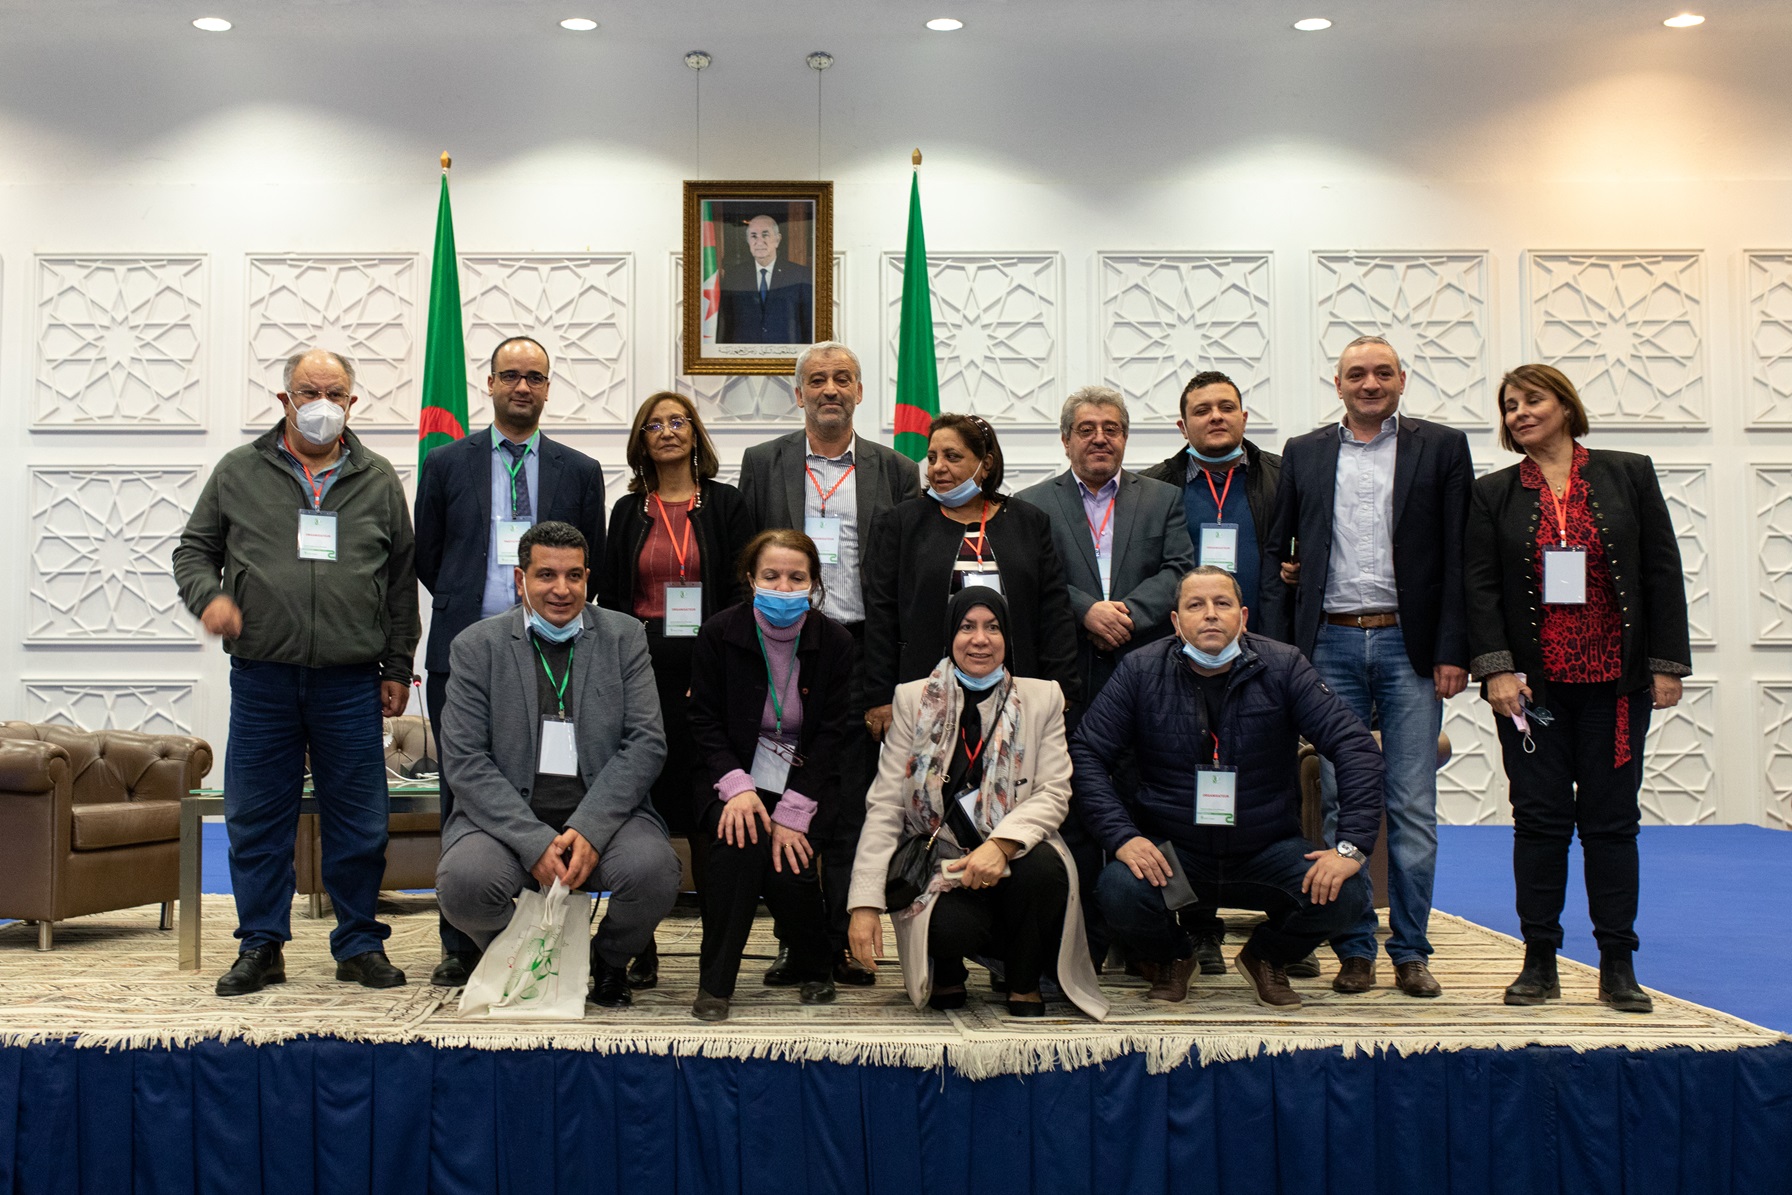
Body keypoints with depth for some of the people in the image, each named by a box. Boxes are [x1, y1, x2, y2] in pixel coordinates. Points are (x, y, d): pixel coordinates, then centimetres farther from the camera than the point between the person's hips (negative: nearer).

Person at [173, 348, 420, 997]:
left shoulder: (378, 480, 11)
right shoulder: (238, 472, 9)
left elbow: (402, 579, 13)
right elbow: (195, 548, 14)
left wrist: (397, 667, 9)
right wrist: (208, 596, -8)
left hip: (351, 682, 0)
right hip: (261, 678, 0)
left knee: (359, 822, 4)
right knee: (256, 819, 5)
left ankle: (359, 945, 17)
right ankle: (261, 947, 17)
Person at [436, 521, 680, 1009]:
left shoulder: (624, 637, 8)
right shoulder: (476, 647, 5)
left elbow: (646, 744, -1)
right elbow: (465, 762, -4)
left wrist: (589, 830, -16)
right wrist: (535, 842, -17)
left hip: (603, 815, 1)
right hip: (508, 818, 0)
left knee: (652, 871, -30)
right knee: (464, 881, -31)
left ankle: (610, 961, 6)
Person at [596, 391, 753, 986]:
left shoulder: (725, 504, 6)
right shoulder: (628, 511, 12)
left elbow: (743, 592, 2)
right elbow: (610, 597, 13)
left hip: (709, 674, -2)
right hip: (642, 673, 2)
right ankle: (641, 948, 8)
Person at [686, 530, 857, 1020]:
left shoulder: (834, 641, -4)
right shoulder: (720, 633, -4)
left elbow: (832, 735, -6)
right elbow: (705, 721, -2)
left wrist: (792, 813, -17)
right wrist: (736, 786, -19)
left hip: (806, 782, 0)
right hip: (734, 776, 0)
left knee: (790, 868, -24)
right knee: (741, 840, -31)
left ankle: (814, 970, 9)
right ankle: (715, 984, -19)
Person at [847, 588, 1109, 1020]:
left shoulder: (1043, 697, 6)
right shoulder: (914, 699, 5)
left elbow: (1054, 793, -3)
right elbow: (884, 805, -1)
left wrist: (1001, 843, -24)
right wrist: (866, 902, -11)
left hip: (1015, 856, 1)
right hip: (938, 861, -1)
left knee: (1045, 868, -33)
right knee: (952, 926, -33)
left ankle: (1023, 980, -2)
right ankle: (947, 971, 8)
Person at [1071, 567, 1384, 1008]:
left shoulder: (1282, 667, -5)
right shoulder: (1141, 671, -5)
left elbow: (1356, 747, -7)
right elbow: (1086, 755, -6)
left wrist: (1352, 846, -18)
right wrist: (1122, 836, -20)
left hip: (1267, 850, 1)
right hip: (1171, 851, -1)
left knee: (1345, 895, -24)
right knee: (1119, 892, -31)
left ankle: (1266, 957, 11)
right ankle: (1170, 958, 8)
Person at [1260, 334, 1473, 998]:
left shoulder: (1442, 447, 6)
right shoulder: (1303, 454, 11)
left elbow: (1460, 558, 2)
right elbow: (1275, 552, 11)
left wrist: (1453, 651, -6)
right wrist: (1278, 650, 1)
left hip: (1409, 645, -1)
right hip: (1331, 645, 2)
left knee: (1413, 806, 1)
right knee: (1339, 803, 4)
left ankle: (1410, 951, 11)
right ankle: (1354, 949, 13)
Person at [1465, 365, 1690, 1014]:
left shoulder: (1629, 474, 5)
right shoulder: (1492, 494, 6)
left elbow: (1662, 571, 3)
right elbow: (1480, 586, 0)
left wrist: (1667, 664, -2)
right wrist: (1495, 668, -11)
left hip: (1615, 680, 0)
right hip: (1532, 683, 0)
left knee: (1611, 819, 4)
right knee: (1540, 819, 2)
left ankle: (1617, 965, 12)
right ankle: (1539, 960, 10)